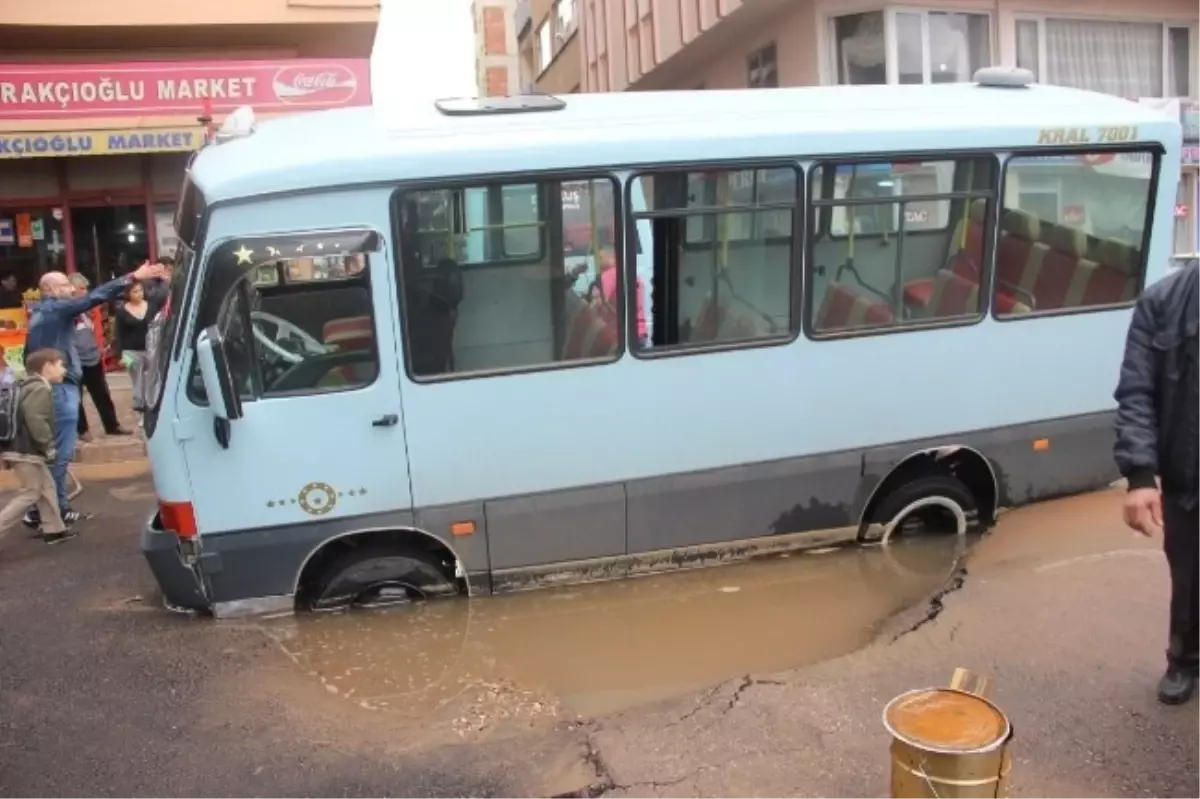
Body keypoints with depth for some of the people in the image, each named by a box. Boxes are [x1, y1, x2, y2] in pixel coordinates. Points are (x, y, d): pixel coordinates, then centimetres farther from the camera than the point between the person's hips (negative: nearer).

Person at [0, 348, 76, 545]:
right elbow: (35, 420, -27)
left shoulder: (29, 387, 17)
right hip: (26, 451, -10)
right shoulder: (40, 389, -16)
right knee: (30, 493, -3)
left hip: (20, 448, 10)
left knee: (47, 487, 17)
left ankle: (54, 529, 23)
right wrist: (48, 446, -19)